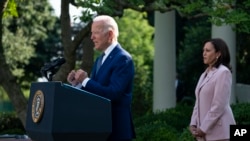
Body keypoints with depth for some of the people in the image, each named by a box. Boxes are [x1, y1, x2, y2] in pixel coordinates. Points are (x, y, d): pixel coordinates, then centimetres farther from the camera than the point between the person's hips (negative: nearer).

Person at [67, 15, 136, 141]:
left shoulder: (123, 59, -13)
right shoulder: (100, 60, 16)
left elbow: (113, 93, -23)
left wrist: (85, 80, -17)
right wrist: (77, 83, -2)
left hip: (116, 129, -9)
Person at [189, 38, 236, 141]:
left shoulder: (223, 72, -9)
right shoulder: (205, 74, 17)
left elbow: (219, 105, -16)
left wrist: (204, 128, -15)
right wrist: (193, 124, 4)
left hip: (218, 131, -8)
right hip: (204, 132, 8)